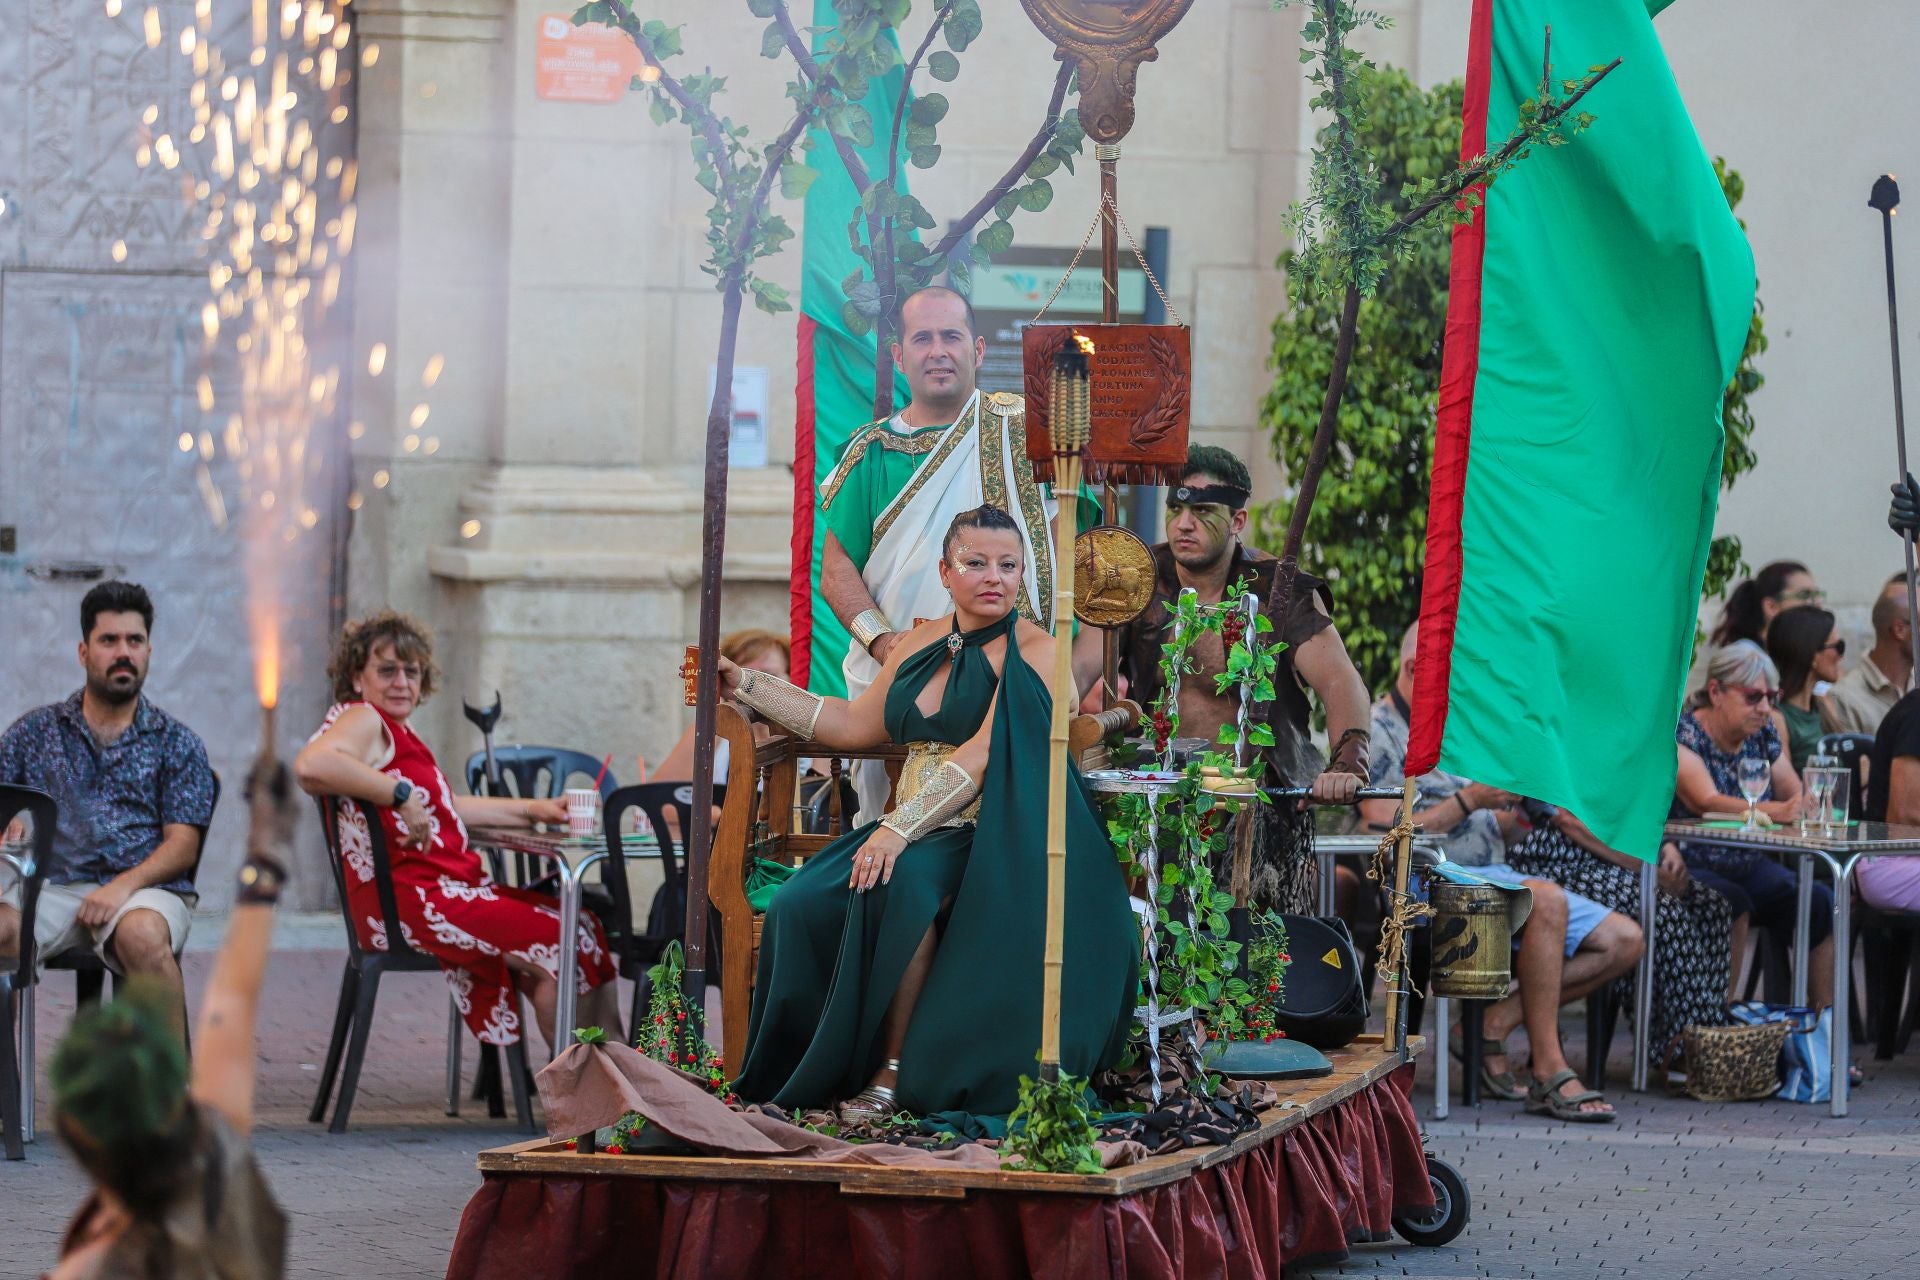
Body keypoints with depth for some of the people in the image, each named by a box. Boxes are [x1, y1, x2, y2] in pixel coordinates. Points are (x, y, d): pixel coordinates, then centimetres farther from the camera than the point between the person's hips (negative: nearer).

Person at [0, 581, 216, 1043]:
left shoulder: (177, 743, 13)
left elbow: (183, 845, 3)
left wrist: (124, 886, -15)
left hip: (146, 889, -1)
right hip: (53, 887, 1)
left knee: (141, 933, -38)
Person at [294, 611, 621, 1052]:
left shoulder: (397, 730, 25)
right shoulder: (362, 719, -8)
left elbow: (442, 808, 36)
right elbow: (310, 766, -31)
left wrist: (532, 810, 32)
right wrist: (402, 794, -26)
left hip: (448, 888, 11)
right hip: (410, 898, -11)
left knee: (585, 927, 4)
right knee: (566, 942, -17)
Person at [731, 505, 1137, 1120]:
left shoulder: (1033, 652, -5)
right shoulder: (923, 643, 17)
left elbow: (986, 753, -16)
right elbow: (858, 725, 24)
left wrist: (900, 829, -25)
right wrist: (743, 684, 22)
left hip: (990, 839, -7)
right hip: (913, 832, 7)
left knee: (900, 885, -37)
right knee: (800, 904, -20)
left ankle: (896, 1074, -29)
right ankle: (827, 1069, -13)